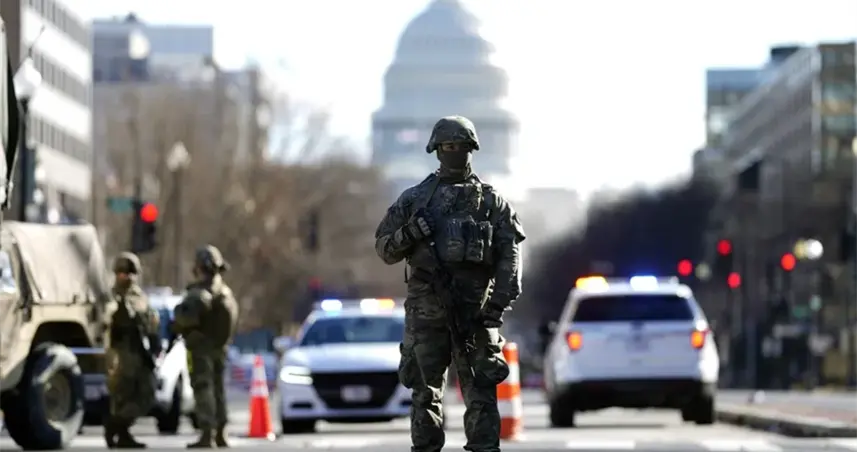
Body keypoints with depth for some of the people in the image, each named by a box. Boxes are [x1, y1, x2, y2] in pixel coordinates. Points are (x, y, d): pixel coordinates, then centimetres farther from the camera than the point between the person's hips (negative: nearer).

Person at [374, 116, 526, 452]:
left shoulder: (491, 201, 9)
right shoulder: (414, 198, 11)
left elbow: (509, 254, 2)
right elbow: (383, 247, 12)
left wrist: (500, 301, -10)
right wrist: (406, 236, -10)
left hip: (474, 309, -1)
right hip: (426, 308, 1)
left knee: (480, 391, -4)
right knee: (425, 391, 4)